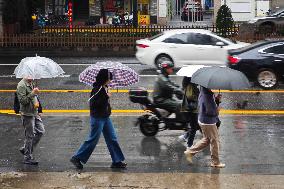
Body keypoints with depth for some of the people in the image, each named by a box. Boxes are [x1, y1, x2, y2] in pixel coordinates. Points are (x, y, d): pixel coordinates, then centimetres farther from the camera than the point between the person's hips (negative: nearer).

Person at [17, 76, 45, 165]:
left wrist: (39, 111, 20)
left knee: (41, 131, 11)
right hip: (27, 114, -9)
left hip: (35, 113, 9)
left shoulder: (32, 84, 13)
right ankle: (28, 158, 9)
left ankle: (25, 149, 22)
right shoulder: (21, 85, -15)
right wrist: (32, 93, -26)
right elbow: (22, 100, -22)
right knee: (29, 136, -2)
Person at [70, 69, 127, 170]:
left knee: (112, 139, 9)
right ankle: (76, 158, 11)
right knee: (93, 139, -1)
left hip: (105, 117, 9)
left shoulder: (104, 88, 7)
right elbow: (93, 103, -26)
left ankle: (117, 161, 16)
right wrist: (106, 97, -23)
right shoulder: (97, 89, -19)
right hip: (98, 118, -9)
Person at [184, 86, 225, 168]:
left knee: (206, 139, 23)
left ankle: (190, 151, 25)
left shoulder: (202, 93, 4)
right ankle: (215, 162, 15)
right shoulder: (208, 96, -27)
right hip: (208, 122, -10)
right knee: (214, 141, 4)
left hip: (202, 120, 10)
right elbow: (210, 111, -30)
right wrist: (217, 110, -10)